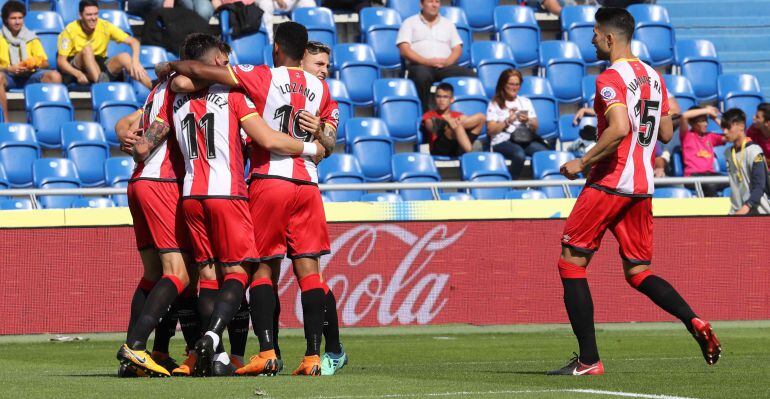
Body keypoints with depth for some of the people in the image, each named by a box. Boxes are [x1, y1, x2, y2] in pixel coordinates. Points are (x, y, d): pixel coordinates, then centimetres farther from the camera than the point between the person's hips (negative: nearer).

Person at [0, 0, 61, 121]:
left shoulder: (31, 38, 15)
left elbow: (46, 64, 9)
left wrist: (35, 65, -14)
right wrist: (10, 68, -19)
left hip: (30, 75, 2)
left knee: (55, 76, -26)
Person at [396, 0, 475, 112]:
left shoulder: (448, 24, 25)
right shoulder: (410, 23, 13)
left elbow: (457, 49, 17)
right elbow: (404, 50, 1)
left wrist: (447, 62, -7)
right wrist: (427, 61, -14)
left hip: (445, 66, 3)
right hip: (420, 65, -3)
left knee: (470, 74, -26)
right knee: (423, 75, -41)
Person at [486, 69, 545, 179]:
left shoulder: (525, 101, 21)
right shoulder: (495, 104, 11)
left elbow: (535, 128, 16)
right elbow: (491, 130, 2)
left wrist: (527, 121, -6)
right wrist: (507, 121, -10)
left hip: (526, 139, 3)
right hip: (502, 142, -3)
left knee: (544, 152, -30)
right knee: (519, 154, -38)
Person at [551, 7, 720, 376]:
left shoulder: (611, 79, -12)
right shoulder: (653, 77, 13)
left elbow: (619, 128, -25)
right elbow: (666, 134, 17)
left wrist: (582, 162, -16)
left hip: (608, 183, -8)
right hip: (643, 188, 8)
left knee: (571, 263, 0)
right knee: (638, 273, 13)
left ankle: (588, 360, -5)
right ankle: (693, 321, -13)